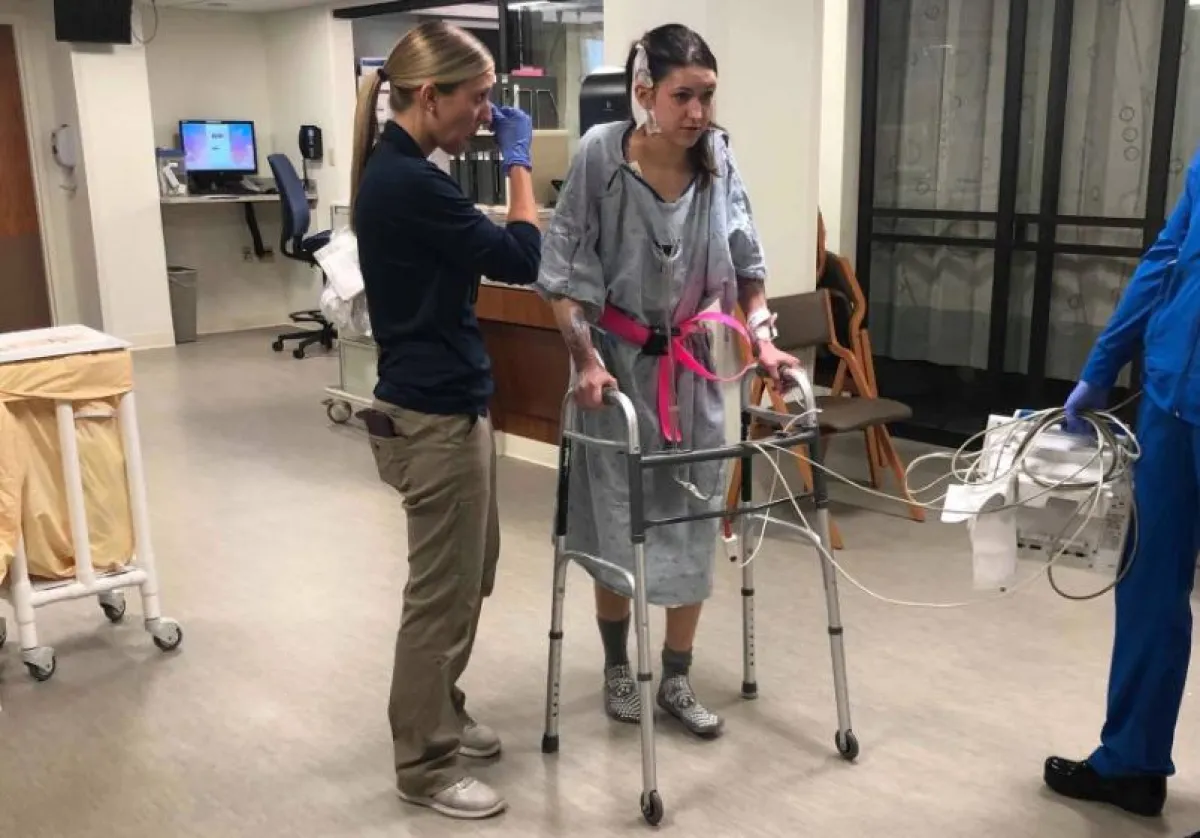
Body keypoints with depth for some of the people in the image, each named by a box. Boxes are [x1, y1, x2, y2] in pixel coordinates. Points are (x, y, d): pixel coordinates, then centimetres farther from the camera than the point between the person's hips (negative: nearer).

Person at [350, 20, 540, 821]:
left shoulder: (395, 170, 10)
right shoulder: (409, 183, -23)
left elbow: (476, 253, 20)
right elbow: (521, 260, -15)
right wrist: (519, 161, -7)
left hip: (444, 403, 11)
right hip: (435, 416, -11)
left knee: (470, 573, 22)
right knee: (442, 591, 3)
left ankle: (443, 715, 40)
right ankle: (424, 765, 21)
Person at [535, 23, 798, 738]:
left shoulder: (719, 160, -6)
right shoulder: (601, 156, -15)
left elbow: (747, 264, 4)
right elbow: (564, 275, -12)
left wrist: (763, 338, -7)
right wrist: (587, 358, -21)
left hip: (693, 366, 3)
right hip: (619, 362, -3)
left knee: (693, 523, 6)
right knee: (616, 522, 8)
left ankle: (677, 680, 22)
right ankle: (618, 666, 30)